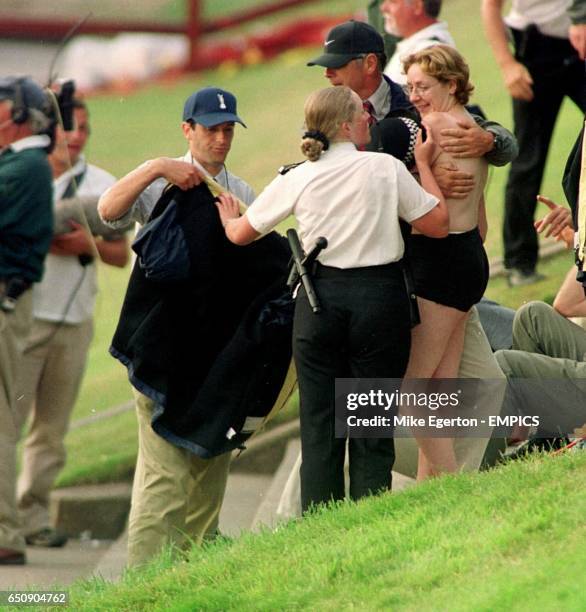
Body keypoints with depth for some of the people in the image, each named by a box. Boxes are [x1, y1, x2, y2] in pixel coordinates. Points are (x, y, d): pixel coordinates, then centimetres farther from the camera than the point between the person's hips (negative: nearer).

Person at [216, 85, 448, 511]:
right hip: (378, 296, -2)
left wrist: (228, 219, 34)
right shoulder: (385, 168, -6)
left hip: (319, 301, 2)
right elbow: (437, 223, -1)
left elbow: (241, 234, 11)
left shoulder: (297, 179, 1)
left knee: (319, 428, 7)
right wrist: (423, 164, 10)